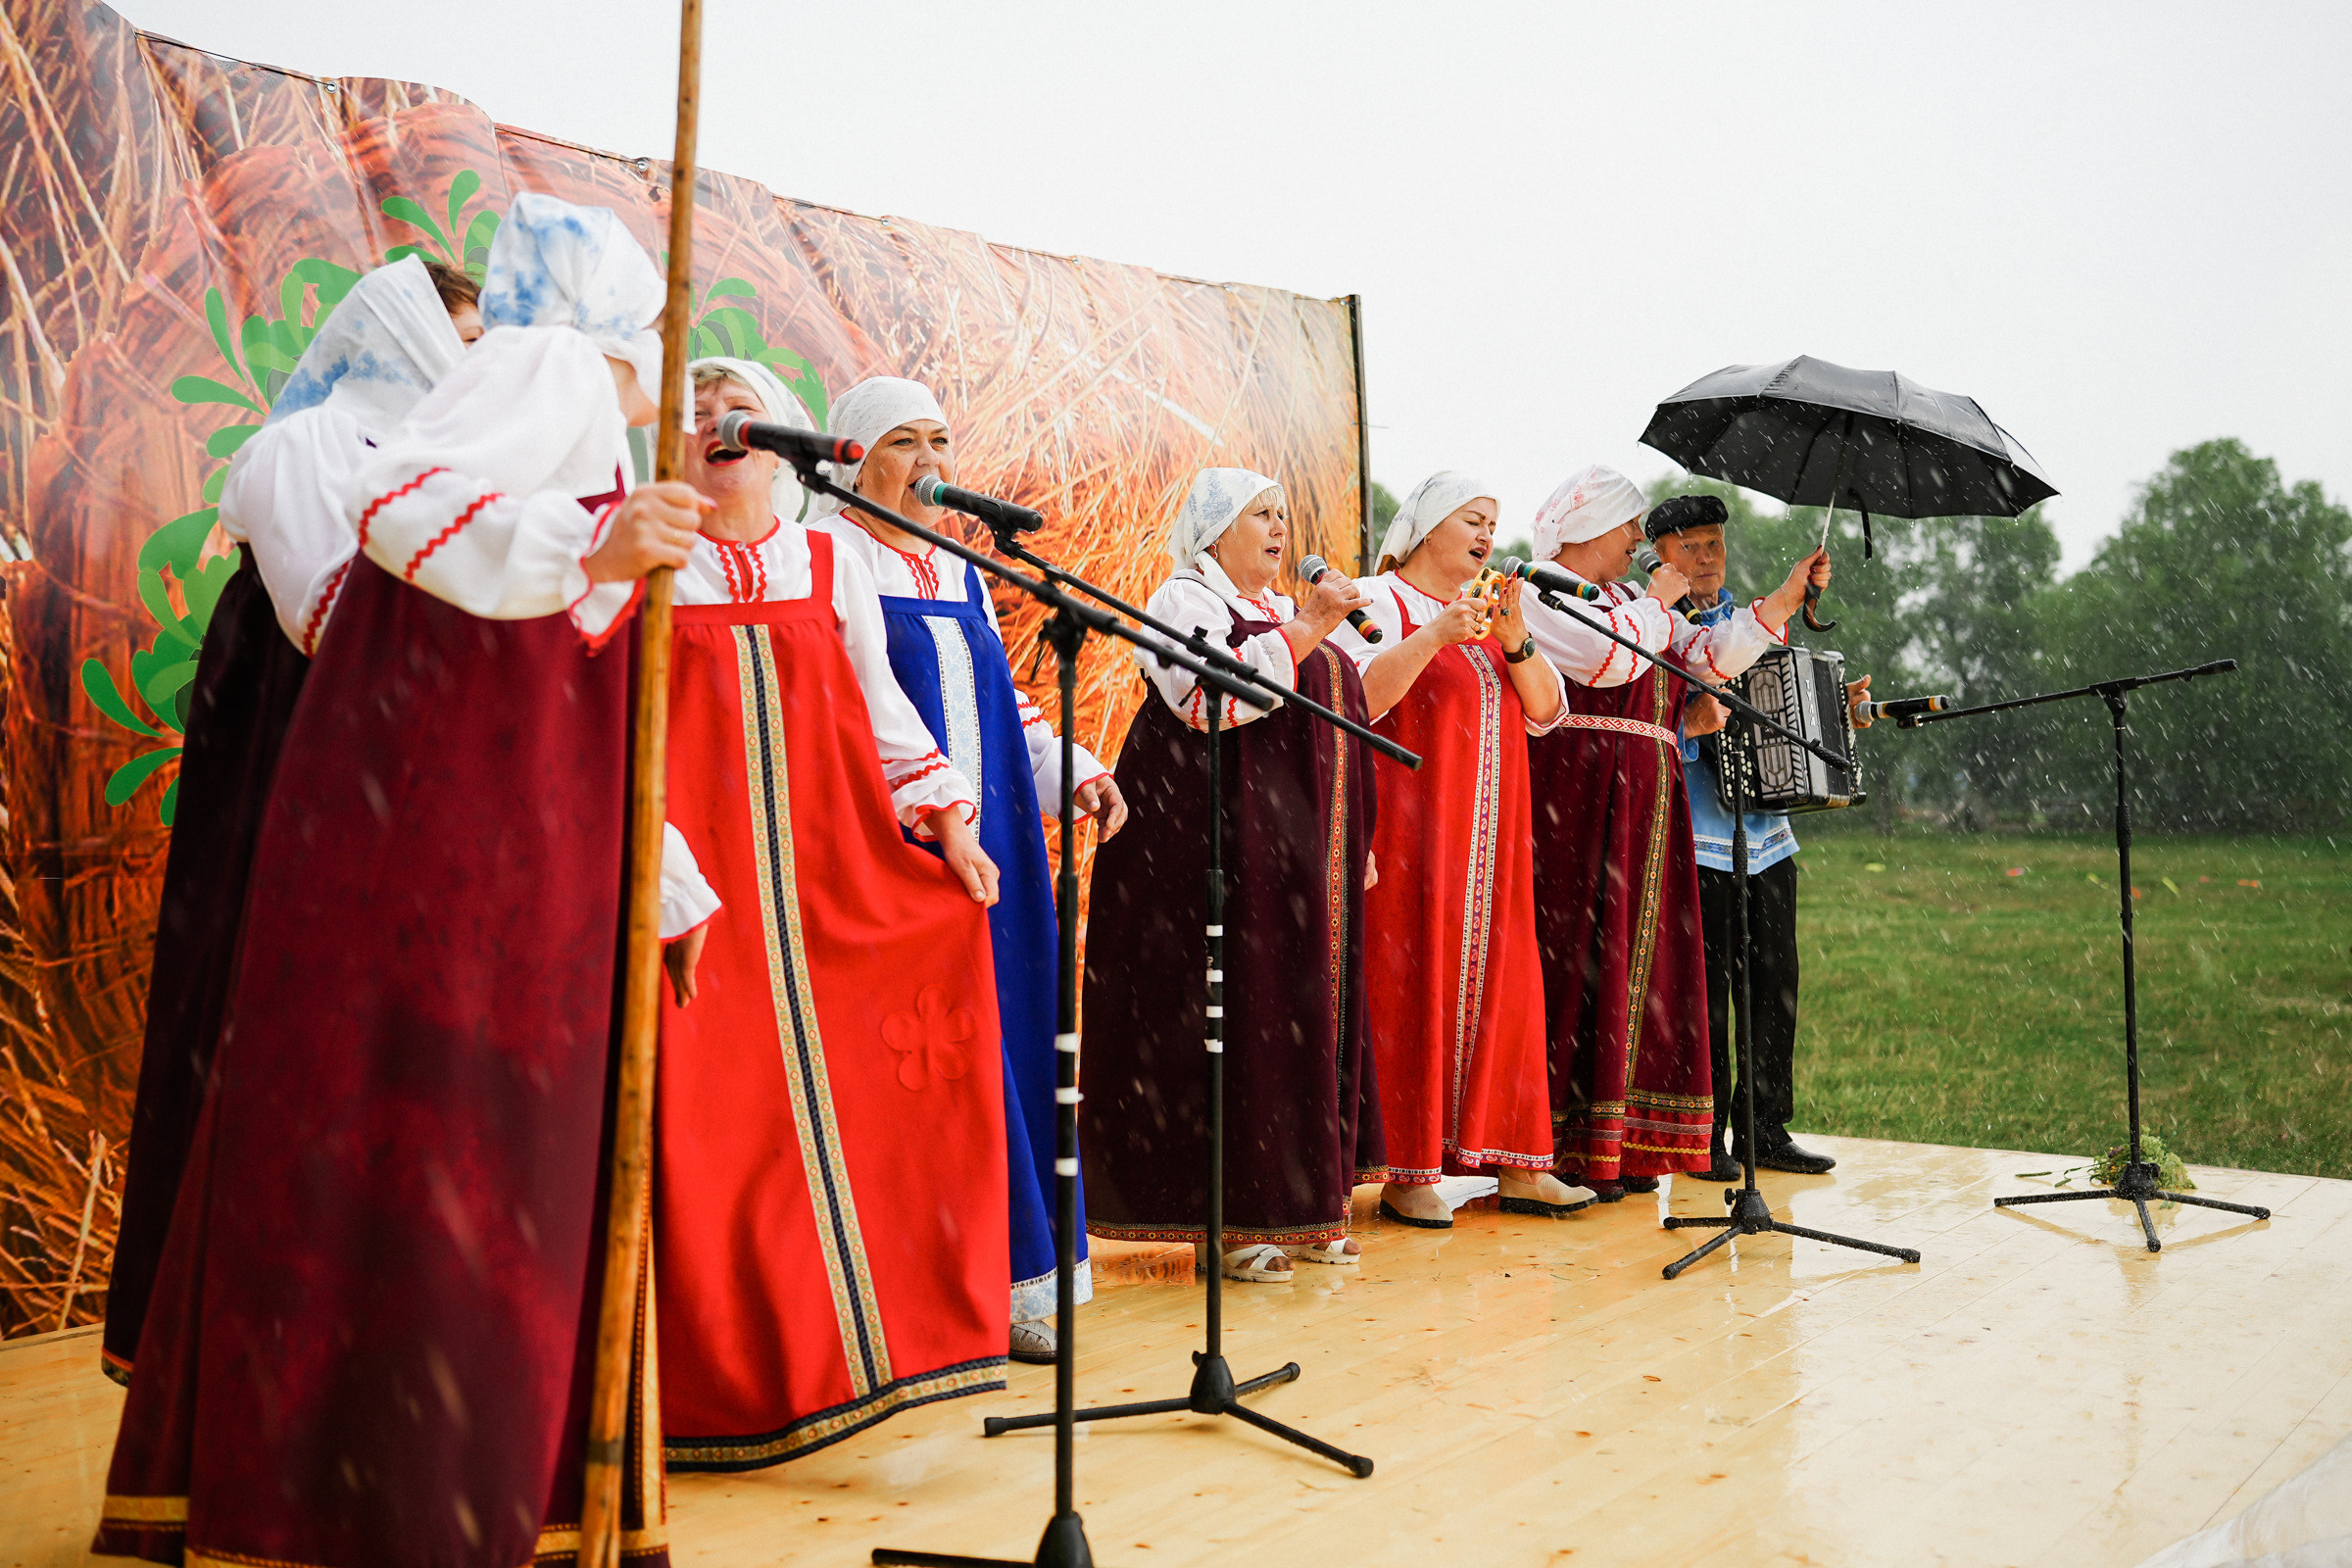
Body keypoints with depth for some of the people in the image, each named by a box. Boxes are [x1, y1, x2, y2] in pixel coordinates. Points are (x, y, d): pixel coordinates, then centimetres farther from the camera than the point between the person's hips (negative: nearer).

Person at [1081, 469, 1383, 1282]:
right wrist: (1303, 630, -20)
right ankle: (1224, 1221, -3)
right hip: (1216, 841, -8)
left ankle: (1297, 1207, 14)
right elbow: (1211, 697, -21)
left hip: (1302, 851, 8)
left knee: (1306, 1012, 7)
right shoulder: (1183, 599, -2)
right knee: (1224, 1012, -8)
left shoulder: (1284, 609, 22)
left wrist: (1354, 841, 21)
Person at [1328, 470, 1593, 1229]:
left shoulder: (1492, 611, 20)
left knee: (1500, 981, 5)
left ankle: (1518, 1165, 11)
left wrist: (1514, 641, -6)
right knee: (1412, 986, -6)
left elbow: (1545, 712, 10)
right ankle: (1409, 1174, -1)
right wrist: (1436, 636, -23)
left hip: (1490, 837, 6)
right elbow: (1356, 696, -16)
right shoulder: (1378, 603, 0)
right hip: (1411, 832, -6)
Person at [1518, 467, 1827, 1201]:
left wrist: (1788, 594, 7)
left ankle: (1619, 1144, 12)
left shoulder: (1630, 603, 22)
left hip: (1642, 809, 9)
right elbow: (1609, 659, -19)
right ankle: (1564, 1149, -5)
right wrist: (1656, 602, -4)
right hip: (1575, 804, -8)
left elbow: (1715, 655, 14)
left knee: (1632, 964, 7)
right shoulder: (1539, 596, -3)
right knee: (1574, 959, -9)